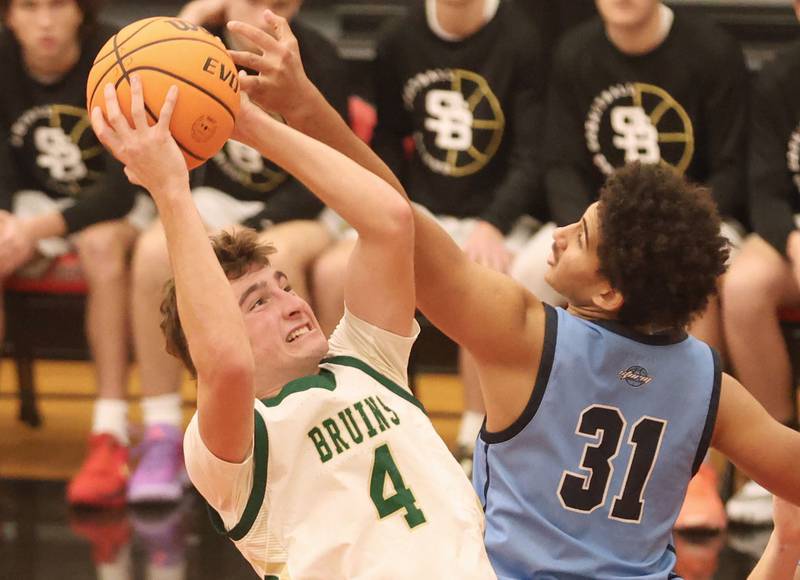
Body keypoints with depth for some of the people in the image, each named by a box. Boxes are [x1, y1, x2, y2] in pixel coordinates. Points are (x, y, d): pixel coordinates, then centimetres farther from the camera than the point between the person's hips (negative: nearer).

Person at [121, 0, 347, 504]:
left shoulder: (317, 61, -14)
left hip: (297, 212, -3)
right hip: (219, 200, 3)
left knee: (277, 256, -39)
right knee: (156, 250, -30)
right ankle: (162, 437, -23)